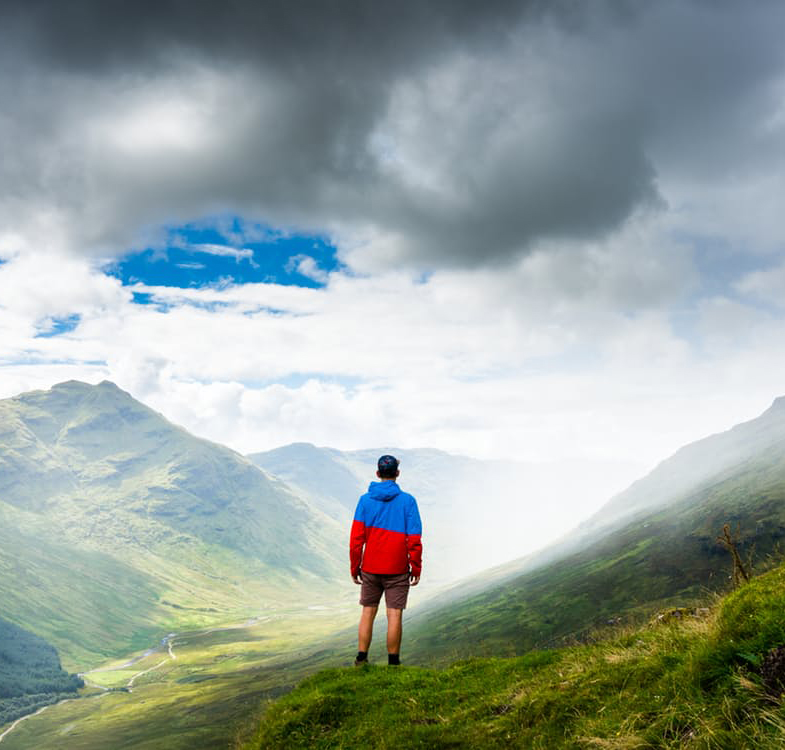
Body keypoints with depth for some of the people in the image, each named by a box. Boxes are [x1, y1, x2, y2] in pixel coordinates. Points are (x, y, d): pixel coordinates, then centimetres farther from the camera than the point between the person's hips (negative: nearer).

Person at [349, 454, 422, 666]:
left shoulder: (365, 500, -1)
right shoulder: (407, 501, -6)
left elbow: (356, 538, -2)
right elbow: (414, 539, -8)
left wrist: (355, 567, 6)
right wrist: (416, 568, 0)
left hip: (370, 568, 2)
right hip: (397, 569, -2)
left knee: (368, 612, 12)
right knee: (394, 615, 2)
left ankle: (361, 659, 12)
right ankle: (393, 662, 6)